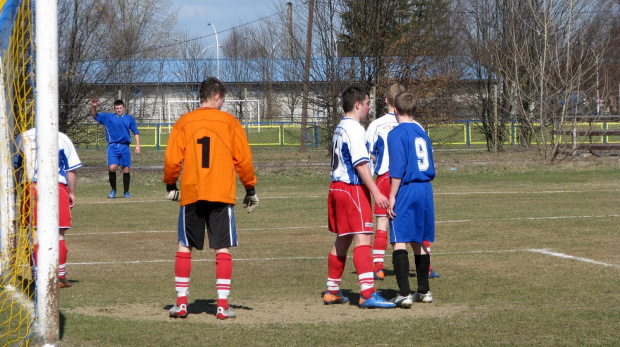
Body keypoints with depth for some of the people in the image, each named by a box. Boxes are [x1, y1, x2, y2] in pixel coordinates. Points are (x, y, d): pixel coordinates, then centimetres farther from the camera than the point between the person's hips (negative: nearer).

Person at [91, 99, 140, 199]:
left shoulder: (129, 119, 12)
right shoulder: (108, 117, 9)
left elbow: (136, 132, 13)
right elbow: (94, 115, 7)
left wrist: (137, 145, 3)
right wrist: (94, 107, -13)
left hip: (125, 147, 1)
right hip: (112, 146, -1)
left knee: (126, 169, 2)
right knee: (112, 167, -16)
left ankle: (126, 192, 15)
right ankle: (113, 190, 1)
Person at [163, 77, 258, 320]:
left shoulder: (184, 122, 3)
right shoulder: (229, 122, 2)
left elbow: (172, 160, 0)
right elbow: (244, 160, 1)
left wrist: (170, 185, 16)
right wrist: (250, 189, 12)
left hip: (191, 193, 1)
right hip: (222, 195, -1)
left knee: (185, 247, 11)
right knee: (223, 249, 3)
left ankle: (181, 303, 9)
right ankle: (223, 305, -2)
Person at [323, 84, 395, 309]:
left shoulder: (340, 128, 16)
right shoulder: (354, 129, -14)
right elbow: (360, 164, -20)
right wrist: (376, 192, -23)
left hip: (337, 187, 10)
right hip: (353, 188, -10)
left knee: (342, 240, 16)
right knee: (363, 238, -14)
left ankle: (332, 292, 23)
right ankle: (368, 294, -23)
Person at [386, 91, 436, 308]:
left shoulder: (397, 134, -8)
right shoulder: (422, 132, 14)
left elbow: (398, 169, -16)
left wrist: (392, 196, -13)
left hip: (406, 191, -7)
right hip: (425, 191, 7)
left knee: (399, 241, -8)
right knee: (419, 242, 16)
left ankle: (404, 294, -16)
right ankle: (424, 291, 22)